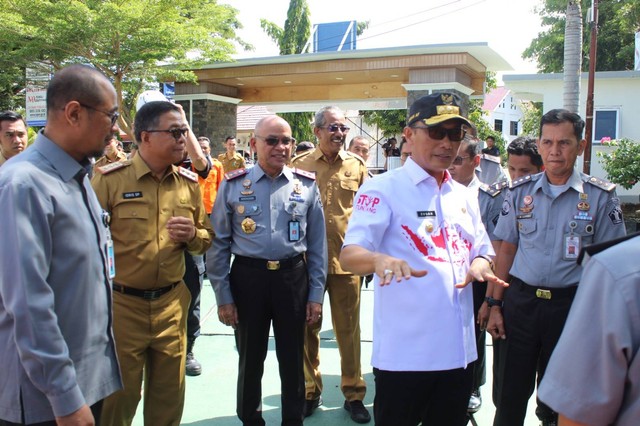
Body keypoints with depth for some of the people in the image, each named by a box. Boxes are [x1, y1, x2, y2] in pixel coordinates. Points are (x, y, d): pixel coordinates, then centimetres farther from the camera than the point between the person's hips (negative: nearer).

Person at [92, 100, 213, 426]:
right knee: (119, 394, 10)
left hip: (172, 303, 4)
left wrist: (192, 235, -8)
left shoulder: (189, 183, 6)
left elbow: (207, 238, 14)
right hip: (120, 303, -4)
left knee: (169, 396, 16)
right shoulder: (110, 179, -9)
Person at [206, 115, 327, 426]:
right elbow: (219, 243, 0)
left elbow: (317, 243, 4)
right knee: (250, 359, 15)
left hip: (294, 277, 1)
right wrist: (223, 296, -2)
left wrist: (316, 293, 1)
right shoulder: (233, 185, -2)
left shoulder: (306, 185, 1)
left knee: (292, 360, 14)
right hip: (248, 278, 0)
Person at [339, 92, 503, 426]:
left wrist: (478, 265, -7)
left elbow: (482, 251, 18)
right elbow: (349, 255, -17)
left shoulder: (463, 196, 12)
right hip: (404, 352, -6)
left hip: (459, 349, 7)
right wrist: (381, 260, -40)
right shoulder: (383, 189, -9)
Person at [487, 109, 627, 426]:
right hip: (521, 300, 1)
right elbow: (506, 251, 7)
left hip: (571, 304, -1)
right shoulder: (520, 192, 3)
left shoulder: (600, 197, -2)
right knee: (511, 392, 7)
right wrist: (496, 305, 3)